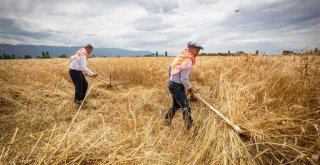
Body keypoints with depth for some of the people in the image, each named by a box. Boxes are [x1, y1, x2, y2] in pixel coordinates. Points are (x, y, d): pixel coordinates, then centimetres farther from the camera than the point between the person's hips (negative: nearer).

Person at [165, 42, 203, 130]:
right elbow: (184, 79, -24)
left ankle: (167, 120, 34)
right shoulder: (188, 61, -20)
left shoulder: (181, 56, 10)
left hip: (172, 84, 10)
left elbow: (170, 69, 18)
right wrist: (190, 89, -11)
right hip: (177, 86, -10)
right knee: (186, 108, -3)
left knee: (176, 104, 24)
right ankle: (189, 128, 5)